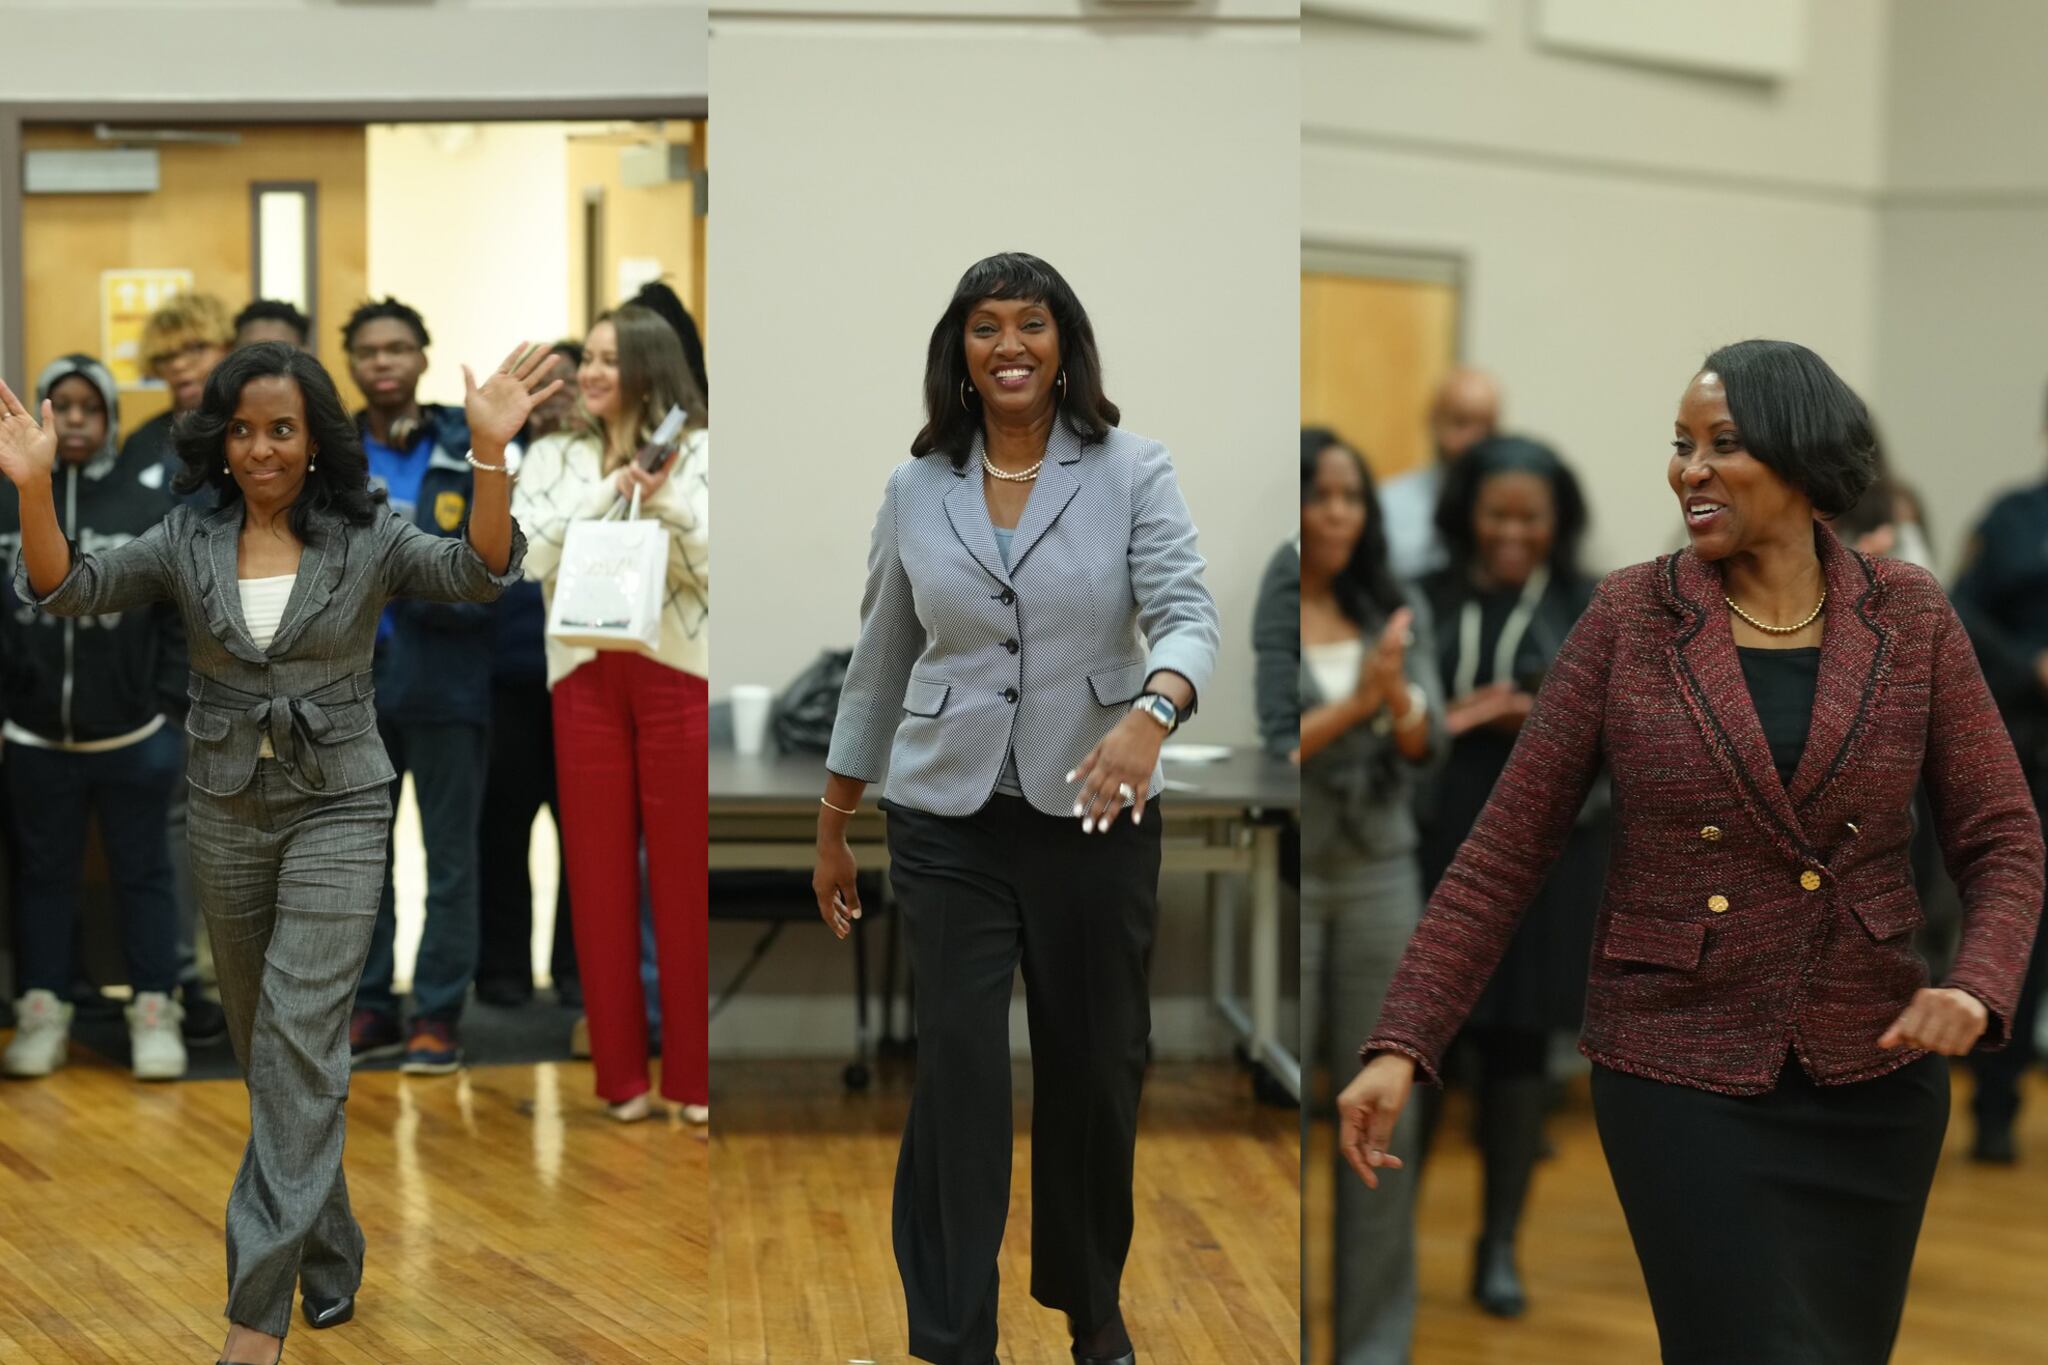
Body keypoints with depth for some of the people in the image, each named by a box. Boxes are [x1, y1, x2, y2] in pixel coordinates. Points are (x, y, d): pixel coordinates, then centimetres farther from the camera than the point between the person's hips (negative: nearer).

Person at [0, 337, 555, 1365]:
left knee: (299, 1039, -14)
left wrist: (491, 456, -38)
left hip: (338, 810, -4)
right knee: (266, 1049, 13)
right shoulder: (187, 541, 2)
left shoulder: (366, 538, -5)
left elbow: (475, 574, -21)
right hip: (226, 813, 4)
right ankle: (329, 1263, 30)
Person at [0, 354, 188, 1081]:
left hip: (130, 735, -1)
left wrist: (172, 710, -3)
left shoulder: (154, 497, -5)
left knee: (142, 874, 8)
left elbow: (184, 613, -1)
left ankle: (155, 1012, 16)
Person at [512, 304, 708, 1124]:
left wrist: (663, 504, -18)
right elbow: (531, 556, -4)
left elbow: (710, 564, -5)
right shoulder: (552, 458, 10)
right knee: (599, 872, 3)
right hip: (585, 676, 2)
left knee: (686, 873, 0)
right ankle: (620, 1074, 11)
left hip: (680, 673, -2)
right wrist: (610, 495, -11)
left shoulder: (698, 453, 3)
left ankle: (696, 1076, 6)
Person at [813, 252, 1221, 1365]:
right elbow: (878, 663, 10)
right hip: (949, 817, 1)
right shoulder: (916, 489, 3)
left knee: (1093, 1067, 11)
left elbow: (1187, 615, -16)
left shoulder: (1133, 472, -4)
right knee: (957, 1073, -6)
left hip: (1092, 815, 0)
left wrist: (1148, 715, -37)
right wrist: (832, 829, 13)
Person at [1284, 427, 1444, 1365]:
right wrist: (1353, 703, -18)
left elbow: (1427, 750, 1)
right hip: (1290, 880, -4)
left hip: (1381, 877, 4)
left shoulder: (1399, 614, 6)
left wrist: (1398, 697, -19)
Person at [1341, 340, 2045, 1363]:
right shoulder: (1630, 616, -6)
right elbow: (1506, 848, -5)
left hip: (1872, 1074, 3)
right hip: (1685, 1076, -2)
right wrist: (1400, 1046, -13)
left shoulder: (1910, 618, -2)